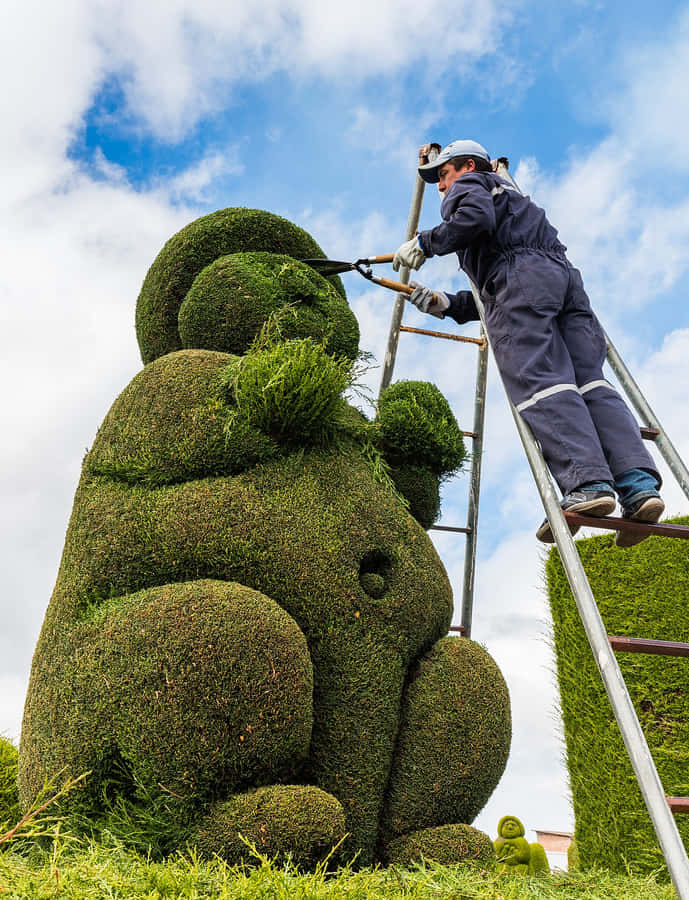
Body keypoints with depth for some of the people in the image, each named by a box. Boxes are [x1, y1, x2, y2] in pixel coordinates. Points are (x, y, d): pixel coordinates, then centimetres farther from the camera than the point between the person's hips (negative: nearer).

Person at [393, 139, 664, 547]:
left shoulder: (470, 186, 21)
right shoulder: (511, 196, 45)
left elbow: (476, 217, -8)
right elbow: (488, 295, 37)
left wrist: (425, 243, 4)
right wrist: (446, 304, 32)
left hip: (521, 275, -8)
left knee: (538, 379, -20)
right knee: (590, 380, -8)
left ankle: (586, 483, -36)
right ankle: (639, 483, -24)